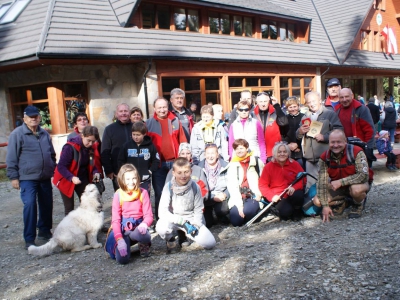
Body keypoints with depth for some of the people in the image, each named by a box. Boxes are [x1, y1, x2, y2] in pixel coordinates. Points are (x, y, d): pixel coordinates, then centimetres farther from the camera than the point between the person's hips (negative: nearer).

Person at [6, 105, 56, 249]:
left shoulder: (45, 134, 10)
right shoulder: (17, 134, -6)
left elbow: (52, 154, 19)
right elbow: (11, 158, -6)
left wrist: (54, 171, 17)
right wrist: (13, 177, -9)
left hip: (45, 177, 6)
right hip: (27, 178, -5)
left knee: (47, 204, 11)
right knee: (30, 205, -12)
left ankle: (44, 231, 29)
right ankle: (29, 239, -3)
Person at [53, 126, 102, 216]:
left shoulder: (91, 147, -8)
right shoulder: (70, 147, -25)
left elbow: (92, 163, 4)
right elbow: (61, 166, -25)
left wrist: (95, 172, -17)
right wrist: (71, 178, -38)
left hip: (82, 179, 5)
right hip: (66, 180, -5)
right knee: (69, 208, 2)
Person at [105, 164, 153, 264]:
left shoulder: (143, 193, -2)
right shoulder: (118, 195, -4)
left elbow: (149, 215, -3)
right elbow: (115, 219, -7)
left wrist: (144, 224, -28)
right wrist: (119, 239, -21)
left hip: (138, 227, 0)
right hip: (122, 228, 0)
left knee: (141, 235, -38)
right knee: (122, 259, -22)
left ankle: (144, 245, 2)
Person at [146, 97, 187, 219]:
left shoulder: (175, 121, 7)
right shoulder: (149, 123, 2)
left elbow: (182, 141, 8)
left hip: (175, 162, 2)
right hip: (158, 164, -1)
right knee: (159, 193, 5)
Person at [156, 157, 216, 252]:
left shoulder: (195, 187, -11)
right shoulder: (169, 187, -16)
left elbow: (198, 210, -4)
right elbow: (162, 212, -20)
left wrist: (195, 225, -20)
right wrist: (182, 221, -27)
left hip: (191, 220, 2)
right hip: (174, 220, -2)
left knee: (210, 243, -16)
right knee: (161, 228, -36)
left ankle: (184, 235, 14)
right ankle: (170, 240, 3)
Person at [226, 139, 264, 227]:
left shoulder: (257, 162, 7)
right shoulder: (232, 165, 8)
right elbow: (232, 186, -3)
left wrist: (259, 194, -12)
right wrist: (239, 204, -14)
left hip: (253, 196, -1)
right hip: (238, 198, 1)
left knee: (247, 211, -32)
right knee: (236, 221, -20)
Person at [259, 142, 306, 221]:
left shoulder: (295, 164, 3)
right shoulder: (269, 166, -2)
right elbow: (262, 185, -4)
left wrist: (294, 187, -20)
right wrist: (272, 196, -18)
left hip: (292, 194, 3)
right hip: (278, 197, -3)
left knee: (298, 195, -33)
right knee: (286, 211, -31)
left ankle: (297, 212, -1)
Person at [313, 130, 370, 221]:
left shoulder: (356, 152, -23)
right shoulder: (324, 158, -14)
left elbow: (364, 175, -30)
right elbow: (322, 183, -16)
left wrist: (341, 182, -33)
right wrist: (325, 205, -22)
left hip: (358, 184, -3)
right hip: (337, 188, 4)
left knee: (356, 189, -39)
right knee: (317, 201, -16)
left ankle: (358, 205, -1)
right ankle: (342, 203, 14)